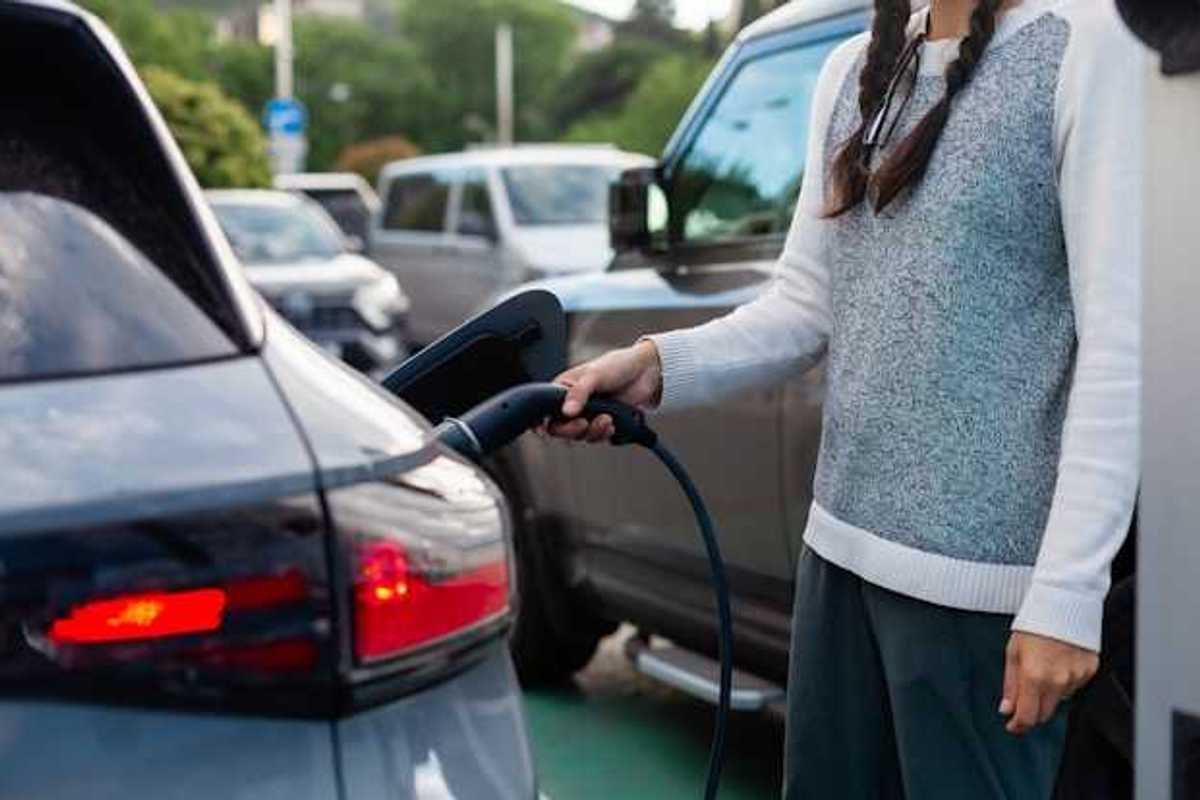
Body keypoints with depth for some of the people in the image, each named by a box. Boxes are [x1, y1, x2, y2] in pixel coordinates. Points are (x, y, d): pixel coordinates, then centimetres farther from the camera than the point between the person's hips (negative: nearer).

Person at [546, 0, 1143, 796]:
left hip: (975, 566, -6)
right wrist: (660, 365, -5)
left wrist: (1067, 593, -17)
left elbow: (1122, 347, -13)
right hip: (841, 540, 7)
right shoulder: (856, 71, 12)